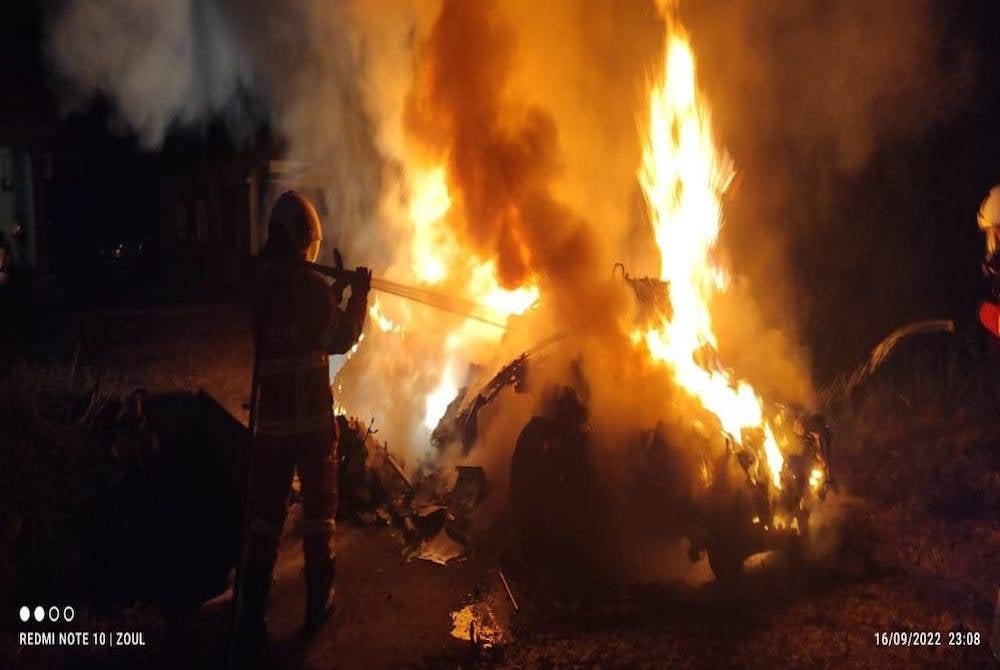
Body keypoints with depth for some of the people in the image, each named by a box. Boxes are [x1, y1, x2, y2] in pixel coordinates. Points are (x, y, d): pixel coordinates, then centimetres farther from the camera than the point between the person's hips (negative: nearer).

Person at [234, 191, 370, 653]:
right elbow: (340, 340, -5)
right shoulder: (311, 286, -14)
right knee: (318, 509, 12)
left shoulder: (256, 283, 3)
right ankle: (318, 605, 22)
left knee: (264, 515, 7)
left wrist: (334, 294, 17)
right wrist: (358, 295, 4)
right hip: (312, 417, -4)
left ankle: (251, 618, 6)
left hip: (270, 418, 4)